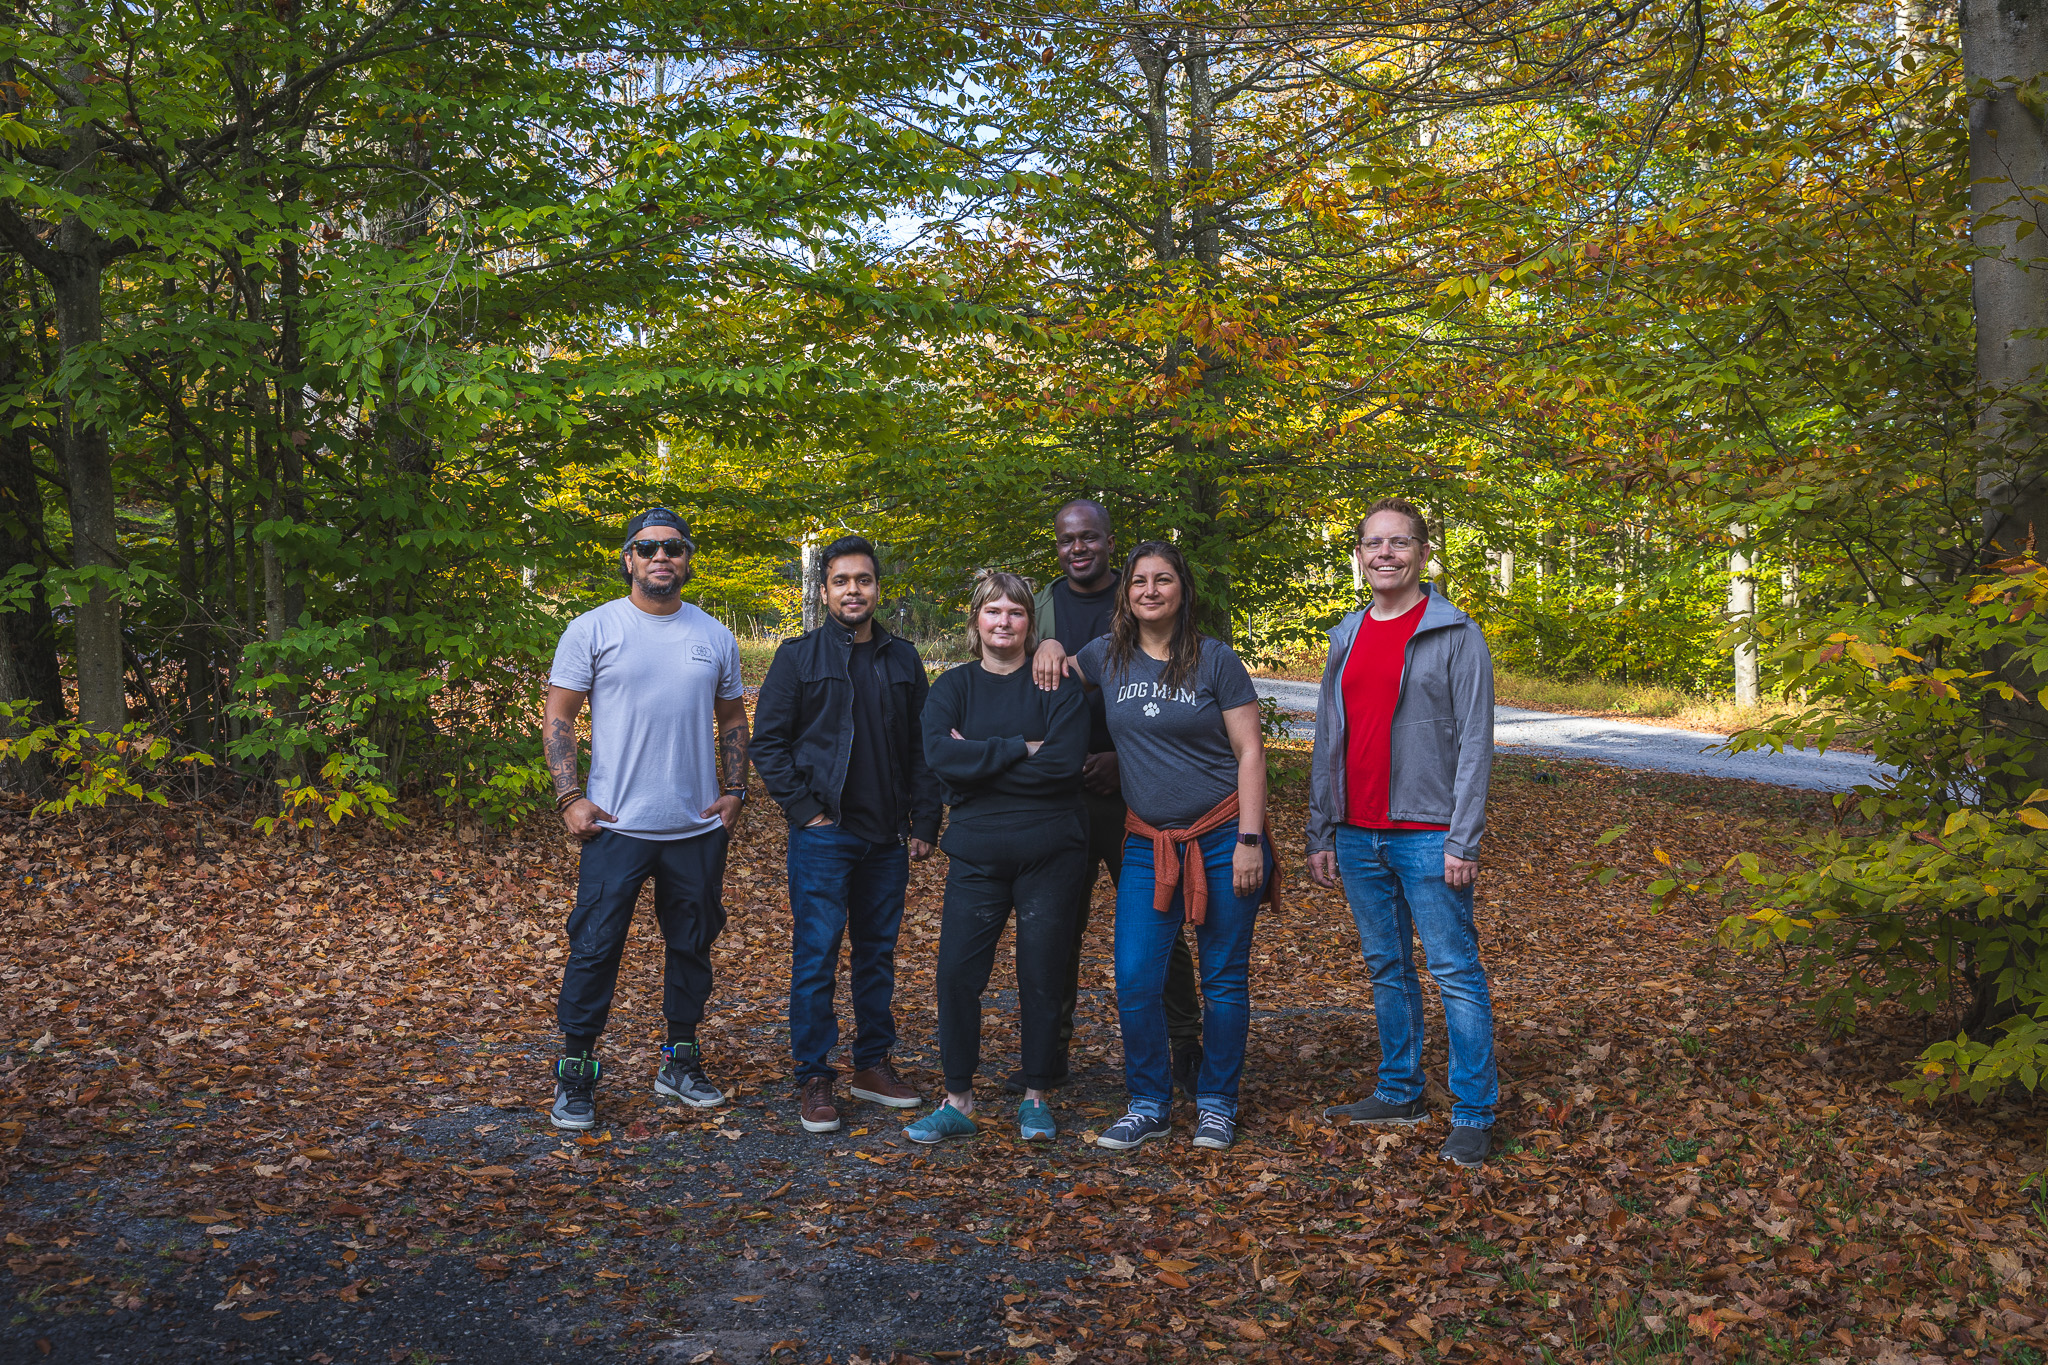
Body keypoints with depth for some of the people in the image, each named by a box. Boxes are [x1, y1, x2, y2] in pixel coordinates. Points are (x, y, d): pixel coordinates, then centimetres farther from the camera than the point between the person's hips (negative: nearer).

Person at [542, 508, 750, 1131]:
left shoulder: (715, 637, 7)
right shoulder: (592, 629, -3)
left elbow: (731, 720, 16)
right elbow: (557, 717, -1)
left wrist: (735, 791, 5)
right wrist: (569, 796, -10)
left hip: (699, 827, 4)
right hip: (616, 825, -3)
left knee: (692, 947, 13)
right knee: (594, 947, -2)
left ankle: (680, 1061, 28)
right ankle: (575, 1070, 12)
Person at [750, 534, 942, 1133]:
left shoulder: (903, 660, 10)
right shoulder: (799, 656, 0)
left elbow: (921, 748, 11)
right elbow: (767, 742, -2)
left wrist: (924, 824, 5)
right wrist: (805, 810, -9)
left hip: (887, 837, 4)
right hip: (824, 833, -4)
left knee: (879, 952, 11)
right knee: (816, 956, -3)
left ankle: (873, 1065, 23)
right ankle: (814, 1079, 5)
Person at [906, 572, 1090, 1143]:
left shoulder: (1056, 684, 0)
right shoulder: (953, 686, 6)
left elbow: (1064, 762, -14)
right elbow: (940, 755, -11)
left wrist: (977, 761, -11)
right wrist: (1021, 748, -16)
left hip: (1049, 853, -1)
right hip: (977, 853, 2)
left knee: (1042, 975, 5)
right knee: (956, 973, -2)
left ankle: (1036, 1096, 21)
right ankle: (958, 1100, 12)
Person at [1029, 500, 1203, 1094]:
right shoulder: (1042, 606, 11)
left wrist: (1123, 759, -13)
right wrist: (1043, 646, -17)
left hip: (1132, 791, -3)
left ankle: (1186, 1049, 14)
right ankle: (1051, 1051, 21)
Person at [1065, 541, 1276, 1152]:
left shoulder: (1216, 659, -5)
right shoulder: (1106, 657, 5)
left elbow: (1250, 751, -6)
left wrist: (1249, 840, -12)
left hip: (1222, 839, -3)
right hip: (1148, 845, 3)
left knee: (1224, 979, 6)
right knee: (1134, 980, -2)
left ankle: (1216, 1103, 22)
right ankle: (1149, 1106, 15)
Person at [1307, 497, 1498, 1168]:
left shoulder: (1456, 634, -4)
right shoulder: (1346, 637, 12)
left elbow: (1475, 742, -9)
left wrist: (1463, 841, -14)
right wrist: (1320, 834, 10)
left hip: (1427, 834, -6)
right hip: (1358, 836, 6)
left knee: (1455, 971, -2)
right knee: (1386, 967, 14)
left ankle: (1474, 1113, 6)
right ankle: (1400, 1092, 26)